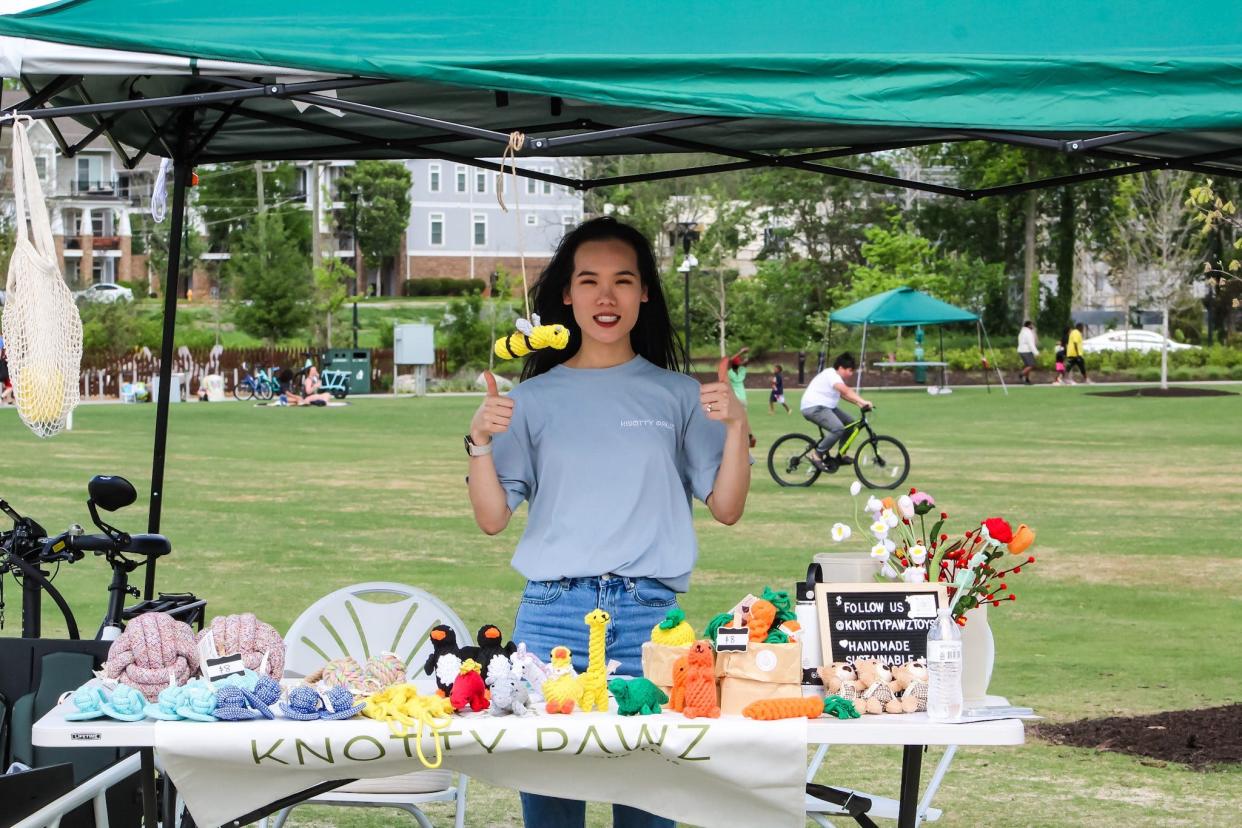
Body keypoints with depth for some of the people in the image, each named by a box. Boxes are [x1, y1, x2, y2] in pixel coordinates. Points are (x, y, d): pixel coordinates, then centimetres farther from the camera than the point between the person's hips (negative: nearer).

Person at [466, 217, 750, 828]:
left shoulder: (677, 396, 10)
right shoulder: (533, 399, 9)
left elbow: (726, 508, 6)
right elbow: (492, 519, 5)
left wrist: (736, 426, -8)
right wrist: (479, 442, -10)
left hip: (650, 616, 0)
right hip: (553, 616, 0)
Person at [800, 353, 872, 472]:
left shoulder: (835, 376, 16)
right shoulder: (831, 375, -18)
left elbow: (845, 394, 10)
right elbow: (845, 391, -33)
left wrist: (859, 404, -5)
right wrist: (862, 401, -42)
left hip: (825, 407, 11)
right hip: (813, 407, -11)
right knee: (838, 429, -27)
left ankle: (840, 456, 15)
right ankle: (817, 454, -15)